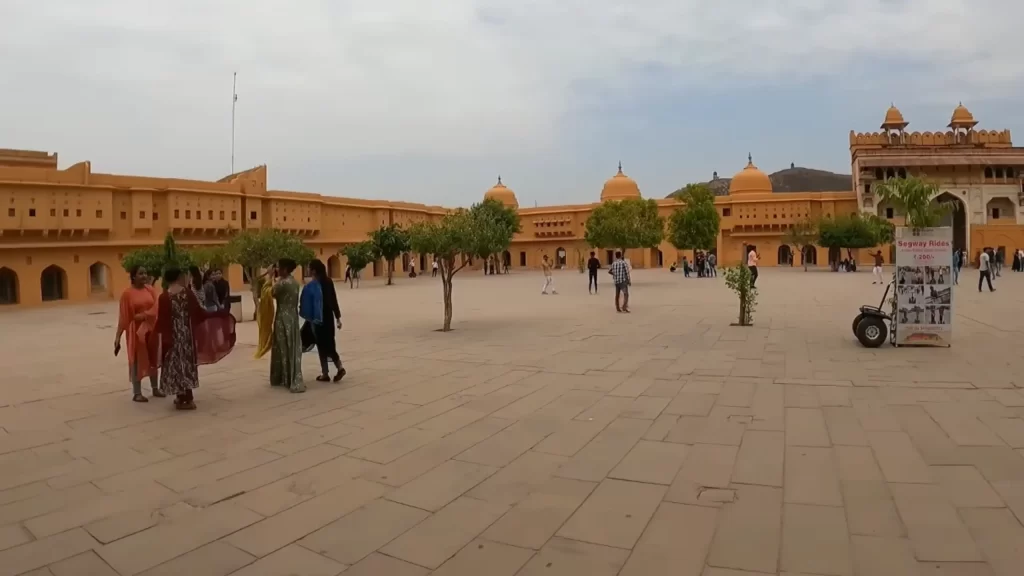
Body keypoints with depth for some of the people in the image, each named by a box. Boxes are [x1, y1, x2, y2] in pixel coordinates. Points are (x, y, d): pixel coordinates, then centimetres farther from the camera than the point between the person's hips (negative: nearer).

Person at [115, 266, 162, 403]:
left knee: (153, 358, 12)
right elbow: (123, 316, -10)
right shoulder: (127, 293, -9)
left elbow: (156, 308, -4)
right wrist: (118, 336, -12)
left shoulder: (150, 289, 3)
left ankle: (155, 389, 24)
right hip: (136, 330, -4)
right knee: (137, 360, 2)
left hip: (151, 328, 4)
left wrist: (143, 315, -20)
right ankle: (136, 393, 9)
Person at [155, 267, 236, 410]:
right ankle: (186, 398, 15)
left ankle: (182, 397, 14)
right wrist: (219, 314, 6)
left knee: (176, 363, 9)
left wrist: (161, 336, 2)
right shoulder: (187, 293, -8)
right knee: (186, 362, 11)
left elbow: (161, 320, -8)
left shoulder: (164, 297, -9)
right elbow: (199, 313, -5)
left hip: (172, 336, -1)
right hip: (187, 334, 1)